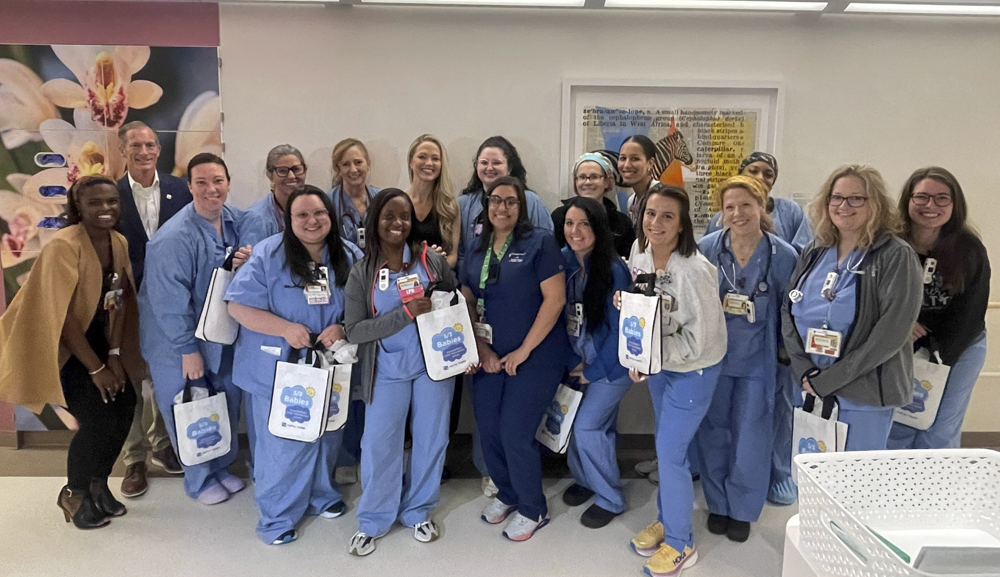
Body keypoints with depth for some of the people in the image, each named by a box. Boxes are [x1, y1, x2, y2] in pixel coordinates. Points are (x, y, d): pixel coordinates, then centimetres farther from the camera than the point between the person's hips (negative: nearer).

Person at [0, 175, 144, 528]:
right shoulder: (63, 246, -22)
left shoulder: (119, 243, -2)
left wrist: (115, 355, -5)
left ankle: (98, 484, 20)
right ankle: (73, 494, 14)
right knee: (99, 420, -12)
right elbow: (62, 315, -23)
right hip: (58, 345, -6)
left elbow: (119, 301, 2)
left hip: (95, 341, 6)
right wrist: (96, 369, -20)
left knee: (125, 408, -3)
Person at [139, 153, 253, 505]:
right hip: (180, 340, -6)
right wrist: (188, 348, -18)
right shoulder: (175, 238, -25)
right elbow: (171, 301, -23)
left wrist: (246, 263, -15)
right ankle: (200, 480, 32)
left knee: (227, 406, 18)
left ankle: (222, 467, 41)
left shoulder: (235, 220, -4)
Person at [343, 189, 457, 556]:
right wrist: (406, 313, -22)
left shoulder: (433, 260, -3)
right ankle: (373, 520, 27)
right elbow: (354, 330, -12)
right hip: (387, 370, -1)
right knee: (378, 444, 5)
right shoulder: (362, 273, -5)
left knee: (431, 439, 12)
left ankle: (419, 512, 34)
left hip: (434, 363, 1)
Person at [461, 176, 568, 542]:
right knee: (488, 430, 9)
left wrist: (523, 350, -14)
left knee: (515, 433, -4)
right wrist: (483, 350, -5)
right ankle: (507, 493, 36)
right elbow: (468, 304, 8)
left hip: (536, 355, -5)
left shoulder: (540, 242, -9)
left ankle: (533, 510, 20)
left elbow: (555, 299, -14)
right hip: (490, 357, 6)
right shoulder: (477, 252, 9)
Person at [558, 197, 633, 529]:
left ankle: (610, 499, 15)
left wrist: (596, 370, -11)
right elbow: (560, 317, 3)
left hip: (610, 364, -5)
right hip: (578, 361, 5)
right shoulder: (562, 263, -5)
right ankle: (584, 479, 36)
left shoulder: (614, 270, -20)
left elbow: (619, 328, -17)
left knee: (588, 426, -7)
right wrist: (572, 361, -2)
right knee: (574, 422, 8)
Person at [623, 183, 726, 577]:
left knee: (669, 452, -1)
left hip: (693, 369, -6)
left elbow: (700, 337, -25)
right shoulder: (638, 251, -8)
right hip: (657, 365, 7)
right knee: (667, 448, 20)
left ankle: (680, 544, 20)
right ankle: (667, 520, 40)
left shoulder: (695, 270, -29)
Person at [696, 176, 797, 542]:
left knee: (750, 439, 8)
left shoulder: (783, 255, -11)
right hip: (712, 357, 1)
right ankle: (717, 503, 32)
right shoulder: (707, 248, -9)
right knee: (713, 433, 11)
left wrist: (785, 355, -1)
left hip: (757, 361, -1)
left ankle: (743, 510, 30)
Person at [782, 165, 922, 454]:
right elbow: (788, 311, 5)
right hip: (807, 388, 5)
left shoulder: (896, 256, -8)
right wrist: (805, 371, -10)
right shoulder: (814, 252, 7)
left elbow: (891, 333, -15)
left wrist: (827, 380, -16)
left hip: (864, 396, -5)